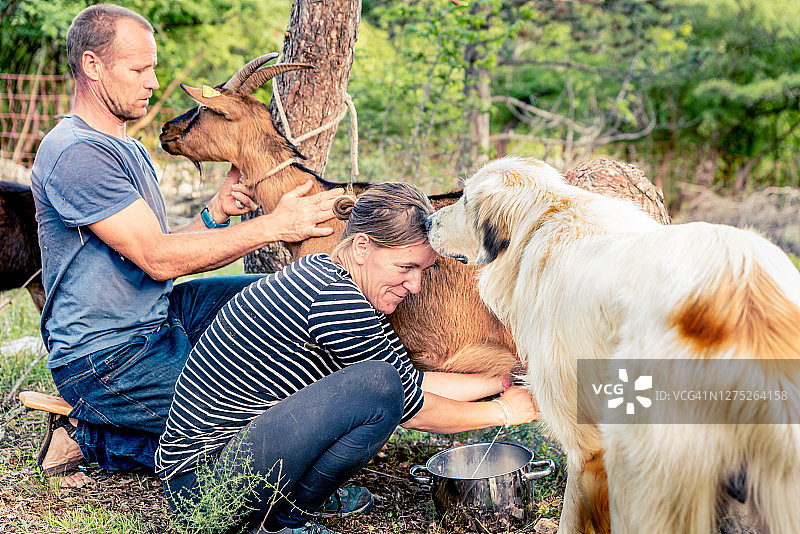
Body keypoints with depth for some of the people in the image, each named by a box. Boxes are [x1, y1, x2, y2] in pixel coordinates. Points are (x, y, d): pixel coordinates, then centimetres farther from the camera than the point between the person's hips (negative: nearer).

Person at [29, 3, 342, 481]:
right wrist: (274, 225, -21)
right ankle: (92, 438, -2)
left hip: (157, 318, 10)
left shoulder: (128, 150, 15)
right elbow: (158, 259, -23)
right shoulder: (77, 153, -19)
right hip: (105, 361, -10)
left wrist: (216, 213, -6)